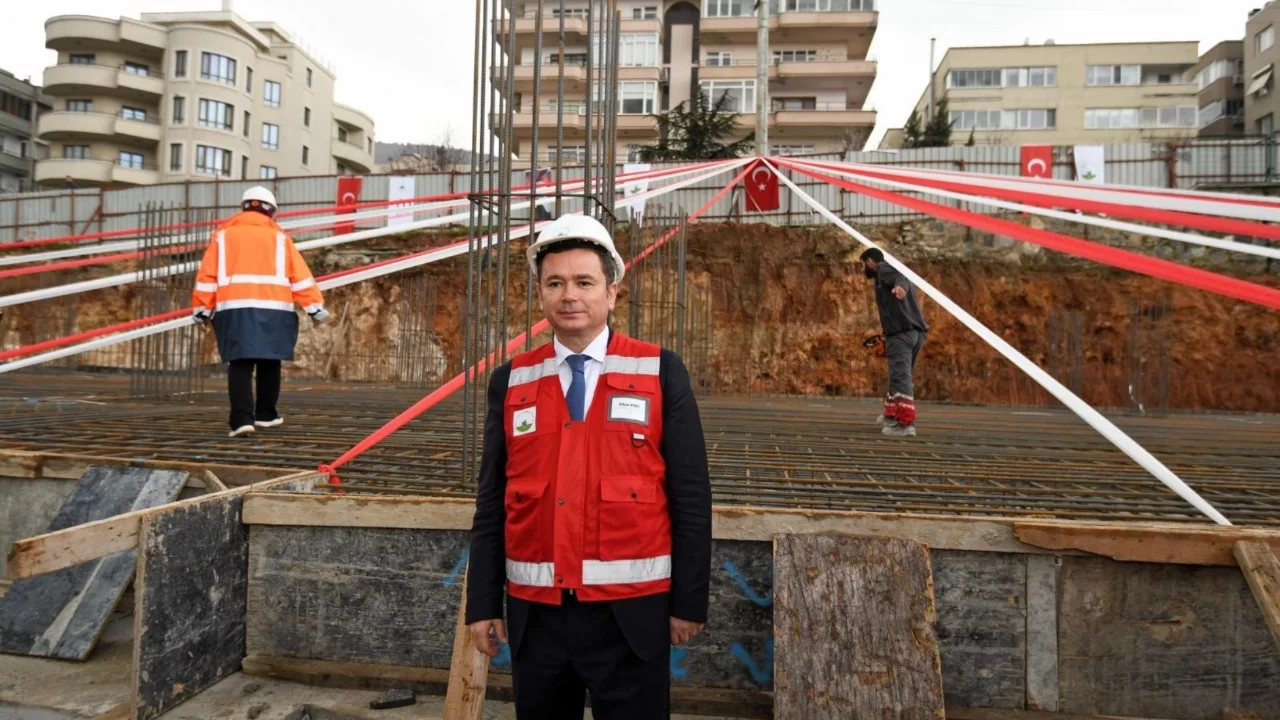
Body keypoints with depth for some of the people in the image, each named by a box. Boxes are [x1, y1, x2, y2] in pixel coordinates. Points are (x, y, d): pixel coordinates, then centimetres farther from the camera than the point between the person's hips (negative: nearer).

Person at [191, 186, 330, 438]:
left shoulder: (224, 234, 14)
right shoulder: (278, 236, 13)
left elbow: (207, 274, 9)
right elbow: (300, 275, 6)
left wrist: (202, 310, 13)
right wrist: (315, 308, 6)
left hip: (234, 308, 0)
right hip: (273, 308, 0)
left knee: (240, 363, -1)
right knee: (269, 362, 14)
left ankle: (242, 419, -14)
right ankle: (266, 414, 24)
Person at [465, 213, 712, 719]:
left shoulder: (661, 372, -4)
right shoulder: (510, 381, 3)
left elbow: (691, 496, -4)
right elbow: (492, 501, 5)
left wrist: (688, 600, -3)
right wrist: (483, 602, 5)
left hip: (630, 612, -2)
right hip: (535, 613, 3)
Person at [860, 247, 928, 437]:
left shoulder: (884, 268, 4)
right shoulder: (887, 273, 31)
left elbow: (899, 277, -20)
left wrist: (900, 286, -43)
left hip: (901, 333, -10)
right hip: (916, 332, 10)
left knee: (901, 379, -13)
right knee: (899, 377, 21)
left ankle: (906, 424, -18)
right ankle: (891, 416, 34)